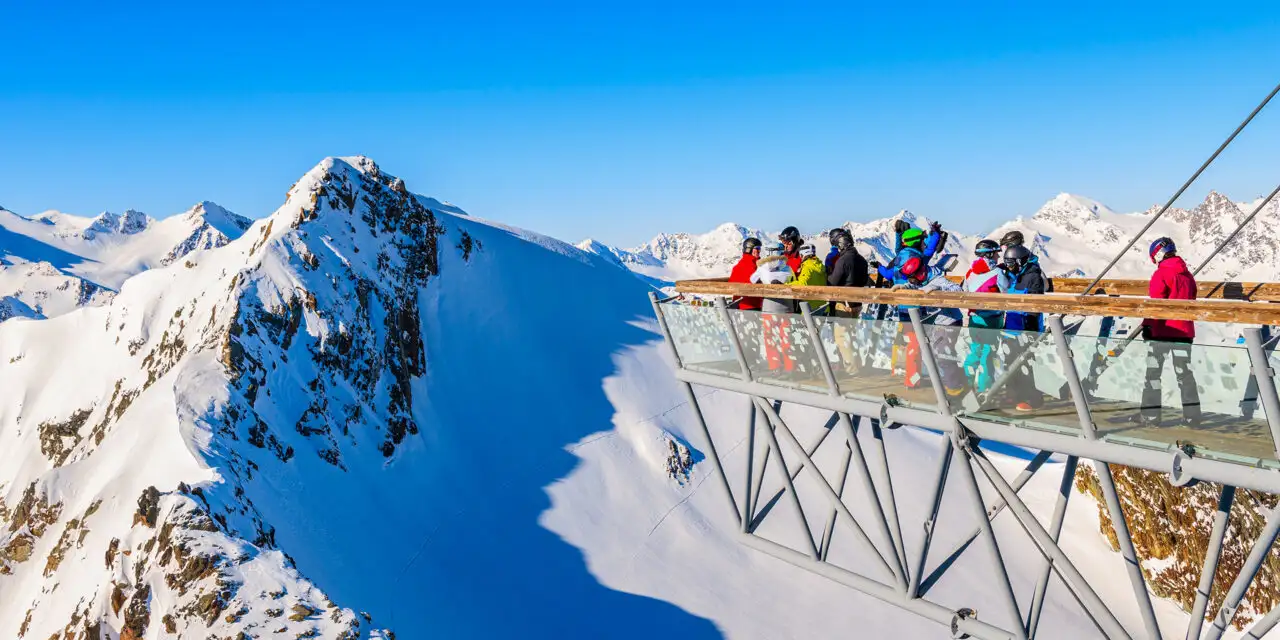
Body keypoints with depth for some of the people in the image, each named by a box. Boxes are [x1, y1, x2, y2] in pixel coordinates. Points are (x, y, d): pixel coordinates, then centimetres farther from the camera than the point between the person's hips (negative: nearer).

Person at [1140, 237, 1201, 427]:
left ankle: (1150, 416, -1)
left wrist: (1147, 325, -13)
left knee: (1153, 373, 1)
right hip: (1184, 331, 6)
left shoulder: (1162, 273, -10)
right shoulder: (1188, 275, 12)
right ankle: (1192, 417, 12)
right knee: (1185, 373, 12)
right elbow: (1191, 302, 18)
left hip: (1162, 331, -6)